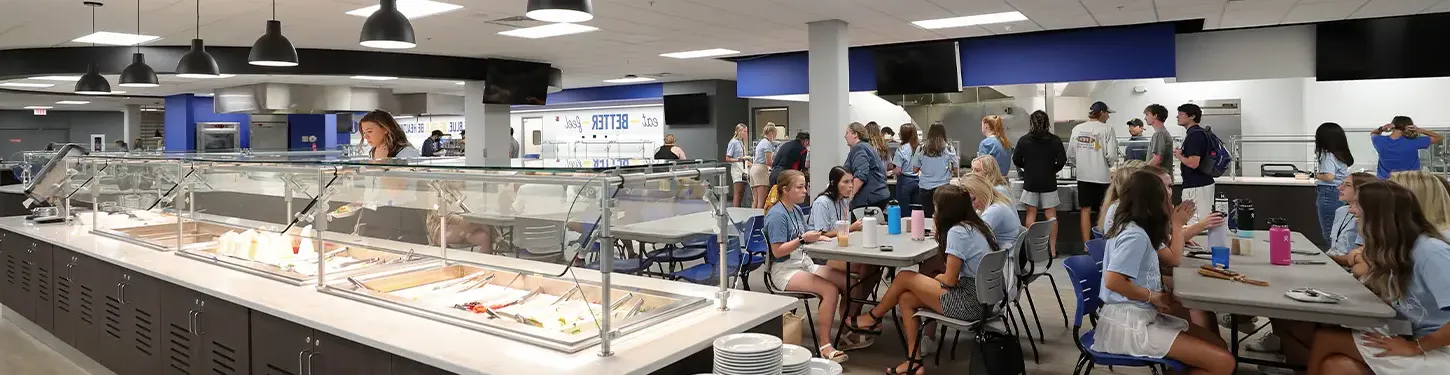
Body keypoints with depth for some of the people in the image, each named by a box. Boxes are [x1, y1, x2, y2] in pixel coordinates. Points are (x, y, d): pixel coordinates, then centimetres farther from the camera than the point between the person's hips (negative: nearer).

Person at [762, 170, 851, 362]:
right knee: (830, 290, -27)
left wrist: (814, 237, -5)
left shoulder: (796, 209, 10)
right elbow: (777, 251, -20)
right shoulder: (776, 215, -16)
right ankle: (824, 345, -19)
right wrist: (803, 239, -25)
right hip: (785, 269, -9)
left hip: (804, 263, 9)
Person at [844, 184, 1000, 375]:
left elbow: (950, 280, -17)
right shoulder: (976, 225, 10)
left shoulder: (958, 231, -18)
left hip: (969, 303, -9)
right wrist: (941, 234, 14)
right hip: (981, 296, 9)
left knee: (904, 277, 1)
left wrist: (937, 278, 6)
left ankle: (873, 318, 23)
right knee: (905, 299, 9)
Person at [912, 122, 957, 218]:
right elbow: (955, 169, 2)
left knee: (926, 218, 7)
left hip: (924, 189, 2)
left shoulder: (921, 149, 0)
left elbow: (915, 170, 6)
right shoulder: (949, 150, -4)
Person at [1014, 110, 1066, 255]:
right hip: (1049, 182, 0)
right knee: (1051, 214, 5)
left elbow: (1016, 160, -2)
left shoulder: (1024, 140, -4)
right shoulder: (1055, 140, -4)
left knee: (1031, 214, 7)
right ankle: (1053, 249, 7)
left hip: (1030, 182, 0)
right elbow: (1062, 161, -6)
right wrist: (1053, 169, 13)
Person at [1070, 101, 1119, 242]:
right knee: (1103, 212, 9)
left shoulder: (1077, 129, 3)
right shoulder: (1107, 129, -9)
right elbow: (1111, 155, -13)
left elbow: (1071, 154, 5)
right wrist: (1109, 164, 7)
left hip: (1083, 176, 3)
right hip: (1101, 176, -3)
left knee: (1085, 210, 7)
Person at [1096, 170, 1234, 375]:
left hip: (1144, 316, 10)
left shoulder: (1138, 230, 12)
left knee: (1217, 344, 15)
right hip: (1128, 323, -10)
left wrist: (1177, 224, 22)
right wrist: (1154, 297, -15)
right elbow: (1113, 281, -28)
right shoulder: (1135, 235, -19)